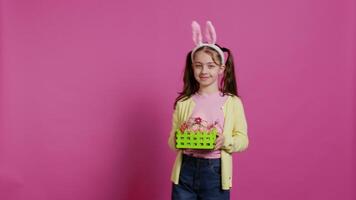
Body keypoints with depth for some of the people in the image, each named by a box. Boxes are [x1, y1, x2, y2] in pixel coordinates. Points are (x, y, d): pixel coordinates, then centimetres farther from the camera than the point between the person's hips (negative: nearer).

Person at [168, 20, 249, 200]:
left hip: (215, 172, -2)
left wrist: (225, 141, -19)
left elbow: (242, 139, 0)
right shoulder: (183, 103, 3)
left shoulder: (233, 102, -3)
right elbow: (172, 142, 8)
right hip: (185, 170, 2)